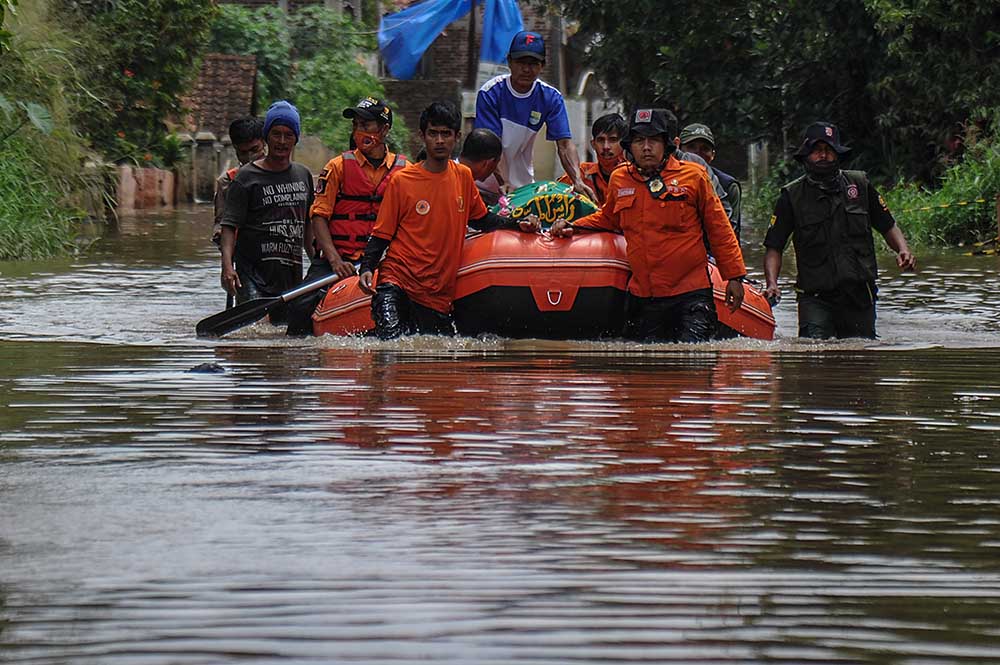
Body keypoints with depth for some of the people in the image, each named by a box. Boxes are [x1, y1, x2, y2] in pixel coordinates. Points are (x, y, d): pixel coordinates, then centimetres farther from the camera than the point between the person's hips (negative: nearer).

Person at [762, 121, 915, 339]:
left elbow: (888, 227, 15)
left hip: (859, 295, 2)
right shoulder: (791, 196, 1)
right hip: (815, 297, -2)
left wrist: (903, 250, -5)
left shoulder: (860, 185, 6)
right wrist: (772, 284, -15)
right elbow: (774, 247, 1)